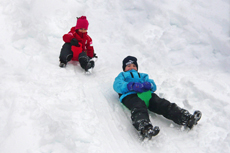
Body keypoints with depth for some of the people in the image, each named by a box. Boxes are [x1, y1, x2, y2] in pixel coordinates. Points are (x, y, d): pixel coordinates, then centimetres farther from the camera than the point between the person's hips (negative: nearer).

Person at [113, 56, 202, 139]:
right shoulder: (122, 75, 36)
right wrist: (132, 85, -8)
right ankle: (145, 129, -70)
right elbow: (117, 85, 11)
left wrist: (149, 84, -1)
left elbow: (154, 87, 26)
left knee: (164, 105, -25)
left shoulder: (142, 76, 44)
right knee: (139, 109, -40)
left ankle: (187, 119, -46)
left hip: (147, 94, 4)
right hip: (130, 95, -4)